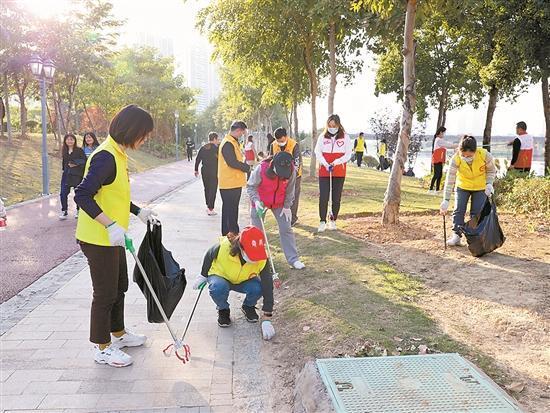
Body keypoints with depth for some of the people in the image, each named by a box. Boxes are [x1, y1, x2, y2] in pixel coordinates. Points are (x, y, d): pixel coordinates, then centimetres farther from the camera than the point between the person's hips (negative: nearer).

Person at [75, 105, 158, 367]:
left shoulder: (118, 154, 9)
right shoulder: (106, 157, -22)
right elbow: (82, 195, -29)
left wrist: (138, 211, 16)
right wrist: (110, 225, -34)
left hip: (112, 237, 10)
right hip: (98, 239, -10)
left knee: (119, 286, 21)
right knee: (105, 292, 4)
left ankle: (118, 333, 39)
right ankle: (102, 348, 21)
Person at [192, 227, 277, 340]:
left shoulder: (262, 259, -31)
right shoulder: (223, 247, -35)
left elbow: (267, 286, -28)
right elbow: (209, 256, -10)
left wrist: (266, 319, -30)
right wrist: (203, 276, 3)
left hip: (244, 281, 1)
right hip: (220, 276, -1)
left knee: (257, 288, -32)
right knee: (218, 288, -37)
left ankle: (248, 306, 3)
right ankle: (223, 310, -3)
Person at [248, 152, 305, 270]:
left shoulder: (292, 171, -22)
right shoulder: (261, 169, -29)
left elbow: (289, 190, -6)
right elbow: (251, 186, -17)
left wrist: (287, 206, -5)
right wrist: (256, 200, -31)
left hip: (279, 203, 2)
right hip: (260, 202, -2)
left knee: (286, 229, -1)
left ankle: (293, 259, 7)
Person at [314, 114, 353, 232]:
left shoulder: (345, 137, 2)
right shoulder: (322, 137, 5)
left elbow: (348, 155, -1)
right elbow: (318, 152, 0)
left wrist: (335, 162, -14)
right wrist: (326, 165, -15)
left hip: (339, 173, 0)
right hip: (324, 172, 0)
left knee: (336, 198, 5)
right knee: (323, 197, -5)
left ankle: (333, 221, 17)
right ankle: (322, 221, 2)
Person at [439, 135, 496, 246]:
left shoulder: (485, 155, -28)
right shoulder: (456, 159, -29)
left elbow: (491, 170, -6)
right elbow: (449, 180, -28)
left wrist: (489, 183, -22)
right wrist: (446, 200, -31)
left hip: (480, 187, 0)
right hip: (462, 187, 0)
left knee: (476, 213, 2)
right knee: (459, 210, -4)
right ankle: (456, 235, 5)